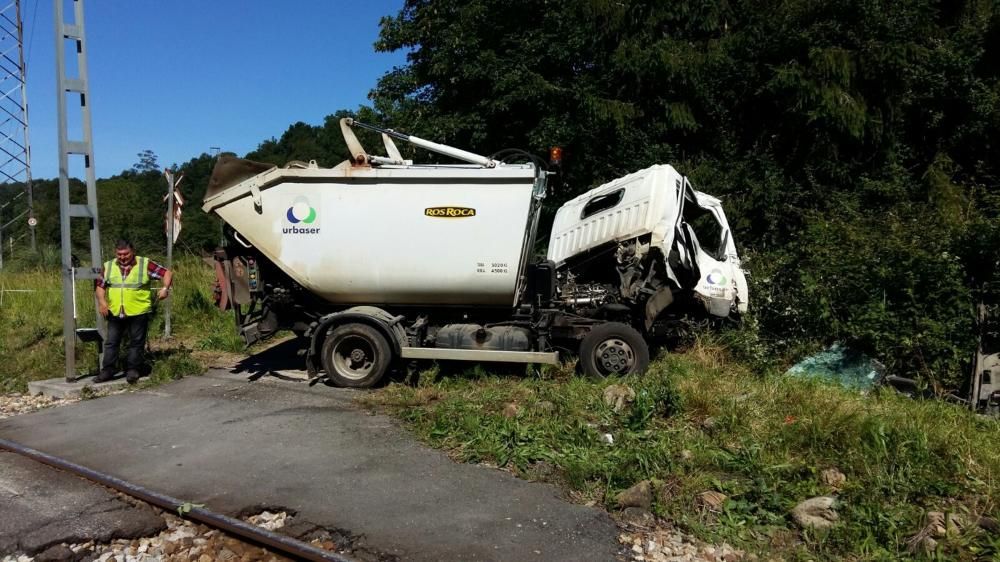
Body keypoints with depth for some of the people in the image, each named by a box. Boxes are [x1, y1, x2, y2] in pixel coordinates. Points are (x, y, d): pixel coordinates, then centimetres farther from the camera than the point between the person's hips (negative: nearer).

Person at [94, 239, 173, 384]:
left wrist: (165, 288, -19)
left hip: (138, 312, -3)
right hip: (114, 313, 3)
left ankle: (133, 369, 15)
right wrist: (101, 301, -5)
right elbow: (100, 286, 12)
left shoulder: (145, 264, -3)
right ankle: (108, 370, 17)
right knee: (111, 342, 8)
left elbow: (167, 273, -3)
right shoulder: (108, 266, 8)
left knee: (136, 342, 5)